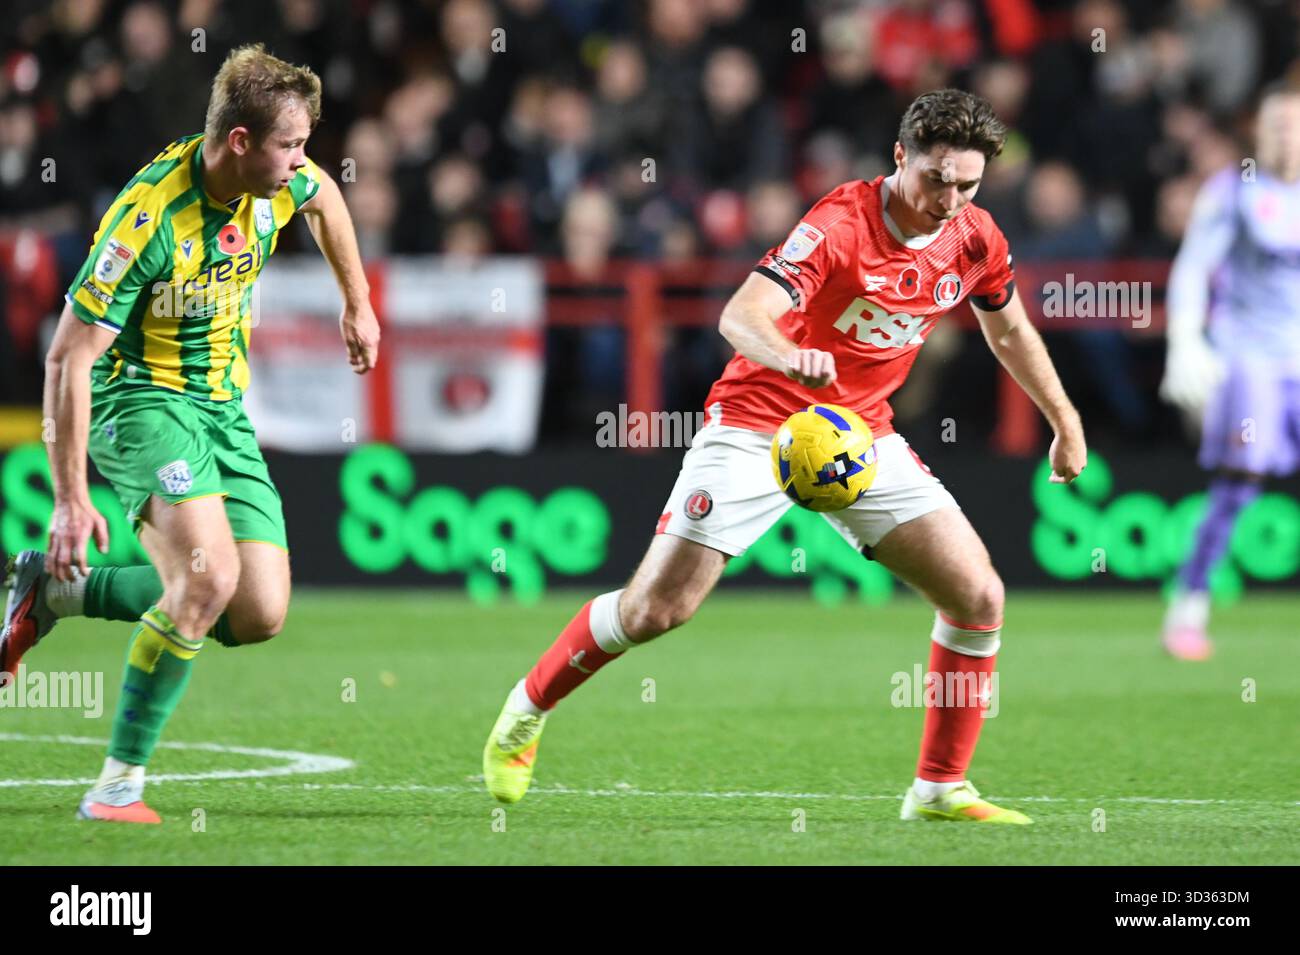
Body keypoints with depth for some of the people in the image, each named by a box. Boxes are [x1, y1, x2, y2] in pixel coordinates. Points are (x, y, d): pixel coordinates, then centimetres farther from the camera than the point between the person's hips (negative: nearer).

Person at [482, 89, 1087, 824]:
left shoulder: (975, 240, -4)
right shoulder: (840, 225, -24)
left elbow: (1010, 329, 19)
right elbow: (741, 315, -37)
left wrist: (1065, 421, 22)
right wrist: (788, 354, -58)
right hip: (759, 424, -6)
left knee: (979, 597, -7)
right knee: (659, 607, -11)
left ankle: (940, 789, 7)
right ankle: (526, 711, 15)